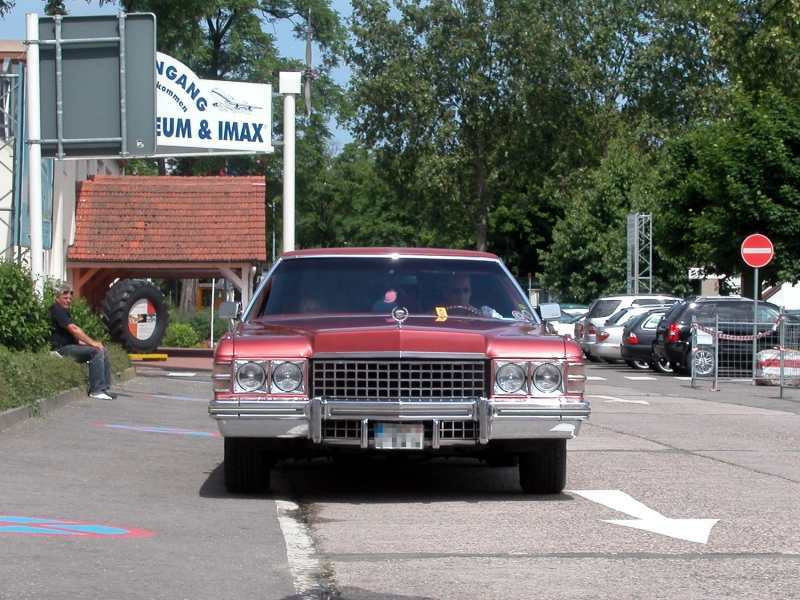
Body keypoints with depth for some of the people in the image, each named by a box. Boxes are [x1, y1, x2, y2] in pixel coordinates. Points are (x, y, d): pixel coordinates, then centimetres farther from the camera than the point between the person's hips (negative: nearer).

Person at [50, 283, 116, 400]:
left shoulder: (64, 311, 23)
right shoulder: (56, 310, -11)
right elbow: (73, 329, -20)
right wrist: (92, 343, -18)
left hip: (70, 345, 10)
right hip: (62, 348, -10)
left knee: (103, 351, 0)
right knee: (96, 351, -23)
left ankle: (104, 387, -4)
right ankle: (96, 390, -23)